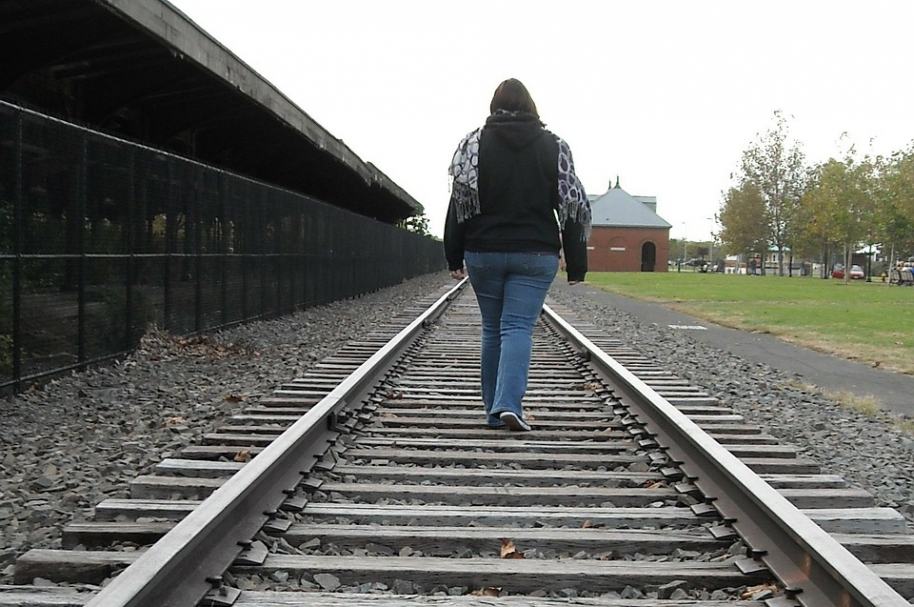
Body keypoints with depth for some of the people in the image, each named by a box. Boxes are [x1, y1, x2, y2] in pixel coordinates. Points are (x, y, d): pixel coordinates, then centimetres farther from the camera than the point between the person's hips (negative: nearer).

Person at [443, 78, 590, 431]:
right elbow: (572, 207, 1)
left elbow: (460, 203, 0)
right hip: (536, 255, -1)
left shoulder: (474, 144, 1)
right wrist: (576, 263, 5)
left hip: (484, 253, 1)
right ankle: (509, 404, -21)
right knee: (518, 327, -3)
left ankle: (494, 411, 15)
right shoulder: (553, 147, 2)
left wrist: (454, 257, 4)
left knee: (492, 329, 11)